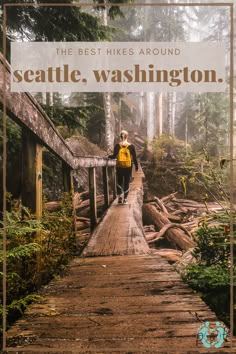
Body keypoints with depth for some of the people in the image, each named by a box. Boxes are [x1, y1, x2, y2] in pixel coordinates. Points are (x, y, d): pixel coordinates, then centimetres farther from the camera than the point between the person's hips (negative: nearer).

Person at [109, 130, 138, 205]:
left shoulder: (117, 146, -5)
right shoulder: (131, 146, -4)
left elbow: (114, 156, -11)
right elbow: (134, 157, -1)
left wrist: (109, 156, 9)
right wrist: (136, 166, 8)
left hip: (119, 167, 0)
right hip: (128, 167, 0)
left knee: (119, 182, 13)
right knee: (126, 183, 9)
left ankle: (120, 196, -4)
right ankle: (125, 199, 11)